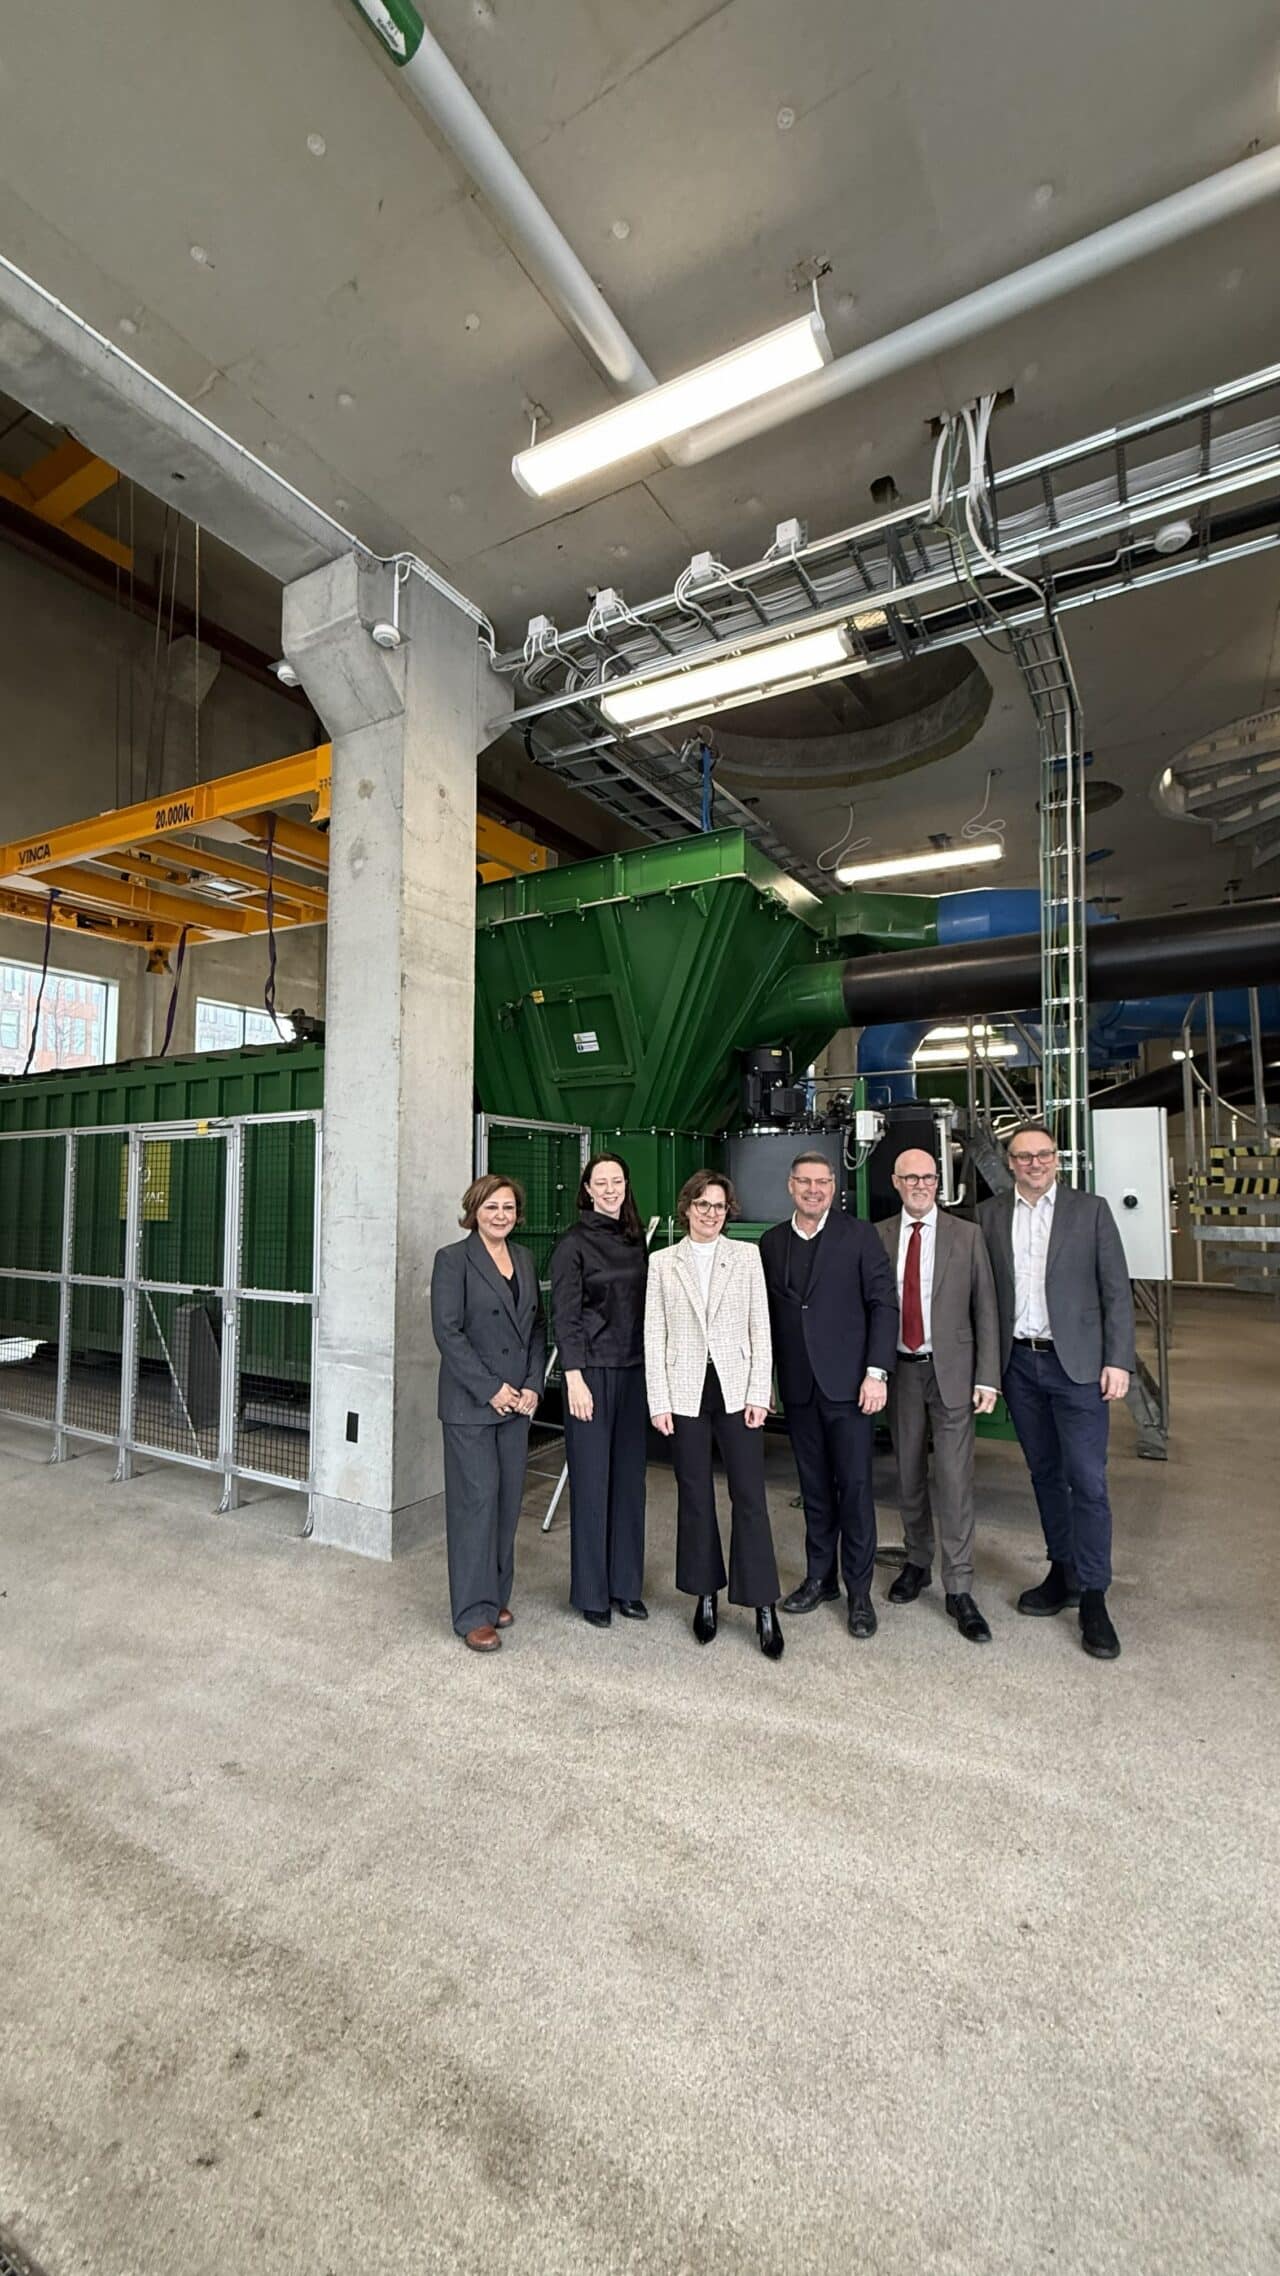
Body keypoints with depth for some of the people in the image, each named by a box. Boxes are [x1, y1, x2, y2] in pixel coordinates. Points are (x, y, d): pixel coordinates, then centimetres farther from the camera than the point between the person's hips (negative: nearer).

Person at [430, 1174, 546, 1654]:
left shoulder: (524, 1259, 10)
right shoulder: (453, 1259, -7)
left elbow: (536, 1326, 12)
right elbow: (447, 1331, -12)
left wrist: (533, 1384, 0)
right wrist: (490, 1389, -14)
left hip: (517, 1399, 6)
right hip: (470, 1402, -5)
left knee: (509, 1499, 11)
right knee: (477, 1500, -1)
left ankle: (497, 1595, 27)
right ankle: (474, 1613, 11)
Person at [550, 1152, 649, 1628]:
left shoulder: (634, 1238, 9)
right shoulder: (573, 1243, -8)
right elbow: (565, 1316, -11)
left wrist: (651, 1368, 11)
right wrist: (575, 1379, -15)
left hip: (633, 1371, 6)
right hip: (592, 1371, -6)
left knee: (629, 1478, 12)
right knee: (592, 1481, 4)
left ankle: (625, 1585, 26)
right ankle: (591, 1593, 19)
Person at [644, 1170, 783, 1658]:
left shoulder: (746, 1255, 3)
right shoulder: (662, 1262, 3)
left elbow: (760, 1327, 2)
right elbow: (654, 1334, 2)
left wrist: (758, 1394, -4)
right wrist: (659, 1401, -3)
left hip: (736, 1388, 0)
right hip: (687, 1391, 1)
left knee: (749, 1496, 1)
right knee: (694, 1496, 11)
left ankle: (764, 1607, 14)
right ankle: (706, 1595, 28)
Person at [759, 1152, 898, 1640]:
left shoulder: (859, 1235, -3)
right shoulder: (771, 1243, 7)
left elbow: (884, 1304, -5)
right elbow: (766, 1314, 10)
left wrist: (877, 1372, -11)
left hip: (848, 1383, -3)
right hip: (798, 1387, 3)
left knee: (854, 1486, 3)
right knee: (814, 1488, 14)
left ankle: (859, 1591, 18)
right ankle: (820, 1578, 29)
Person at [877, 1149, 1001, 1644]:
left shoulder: (966, 1236, -1)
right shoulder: (877, 1236, 1)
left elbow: (985, 1310, -1)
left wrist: (987, 1377, -6)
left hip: (951, 1370, -2)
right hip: (900, 1369, 2)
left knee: (954, 1478, -2)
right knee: (908, 1476, 14)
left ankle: (959, 1590, 11)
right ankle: (917, 1562, 33)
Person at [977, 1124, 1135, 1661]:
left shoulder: (1090, 1210, -1)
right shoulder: (989, 1214, 4)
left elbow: (1116, 1291, -2)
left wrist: (1118, 1360, -8)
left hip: (1076, 1363, -2)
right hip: (1018, 1363, 3)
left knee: (1087, 1480, -1)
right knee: (1045, 1473, 15)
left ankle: (1092, 1597, 12)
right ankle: (1062, 1572, 30)